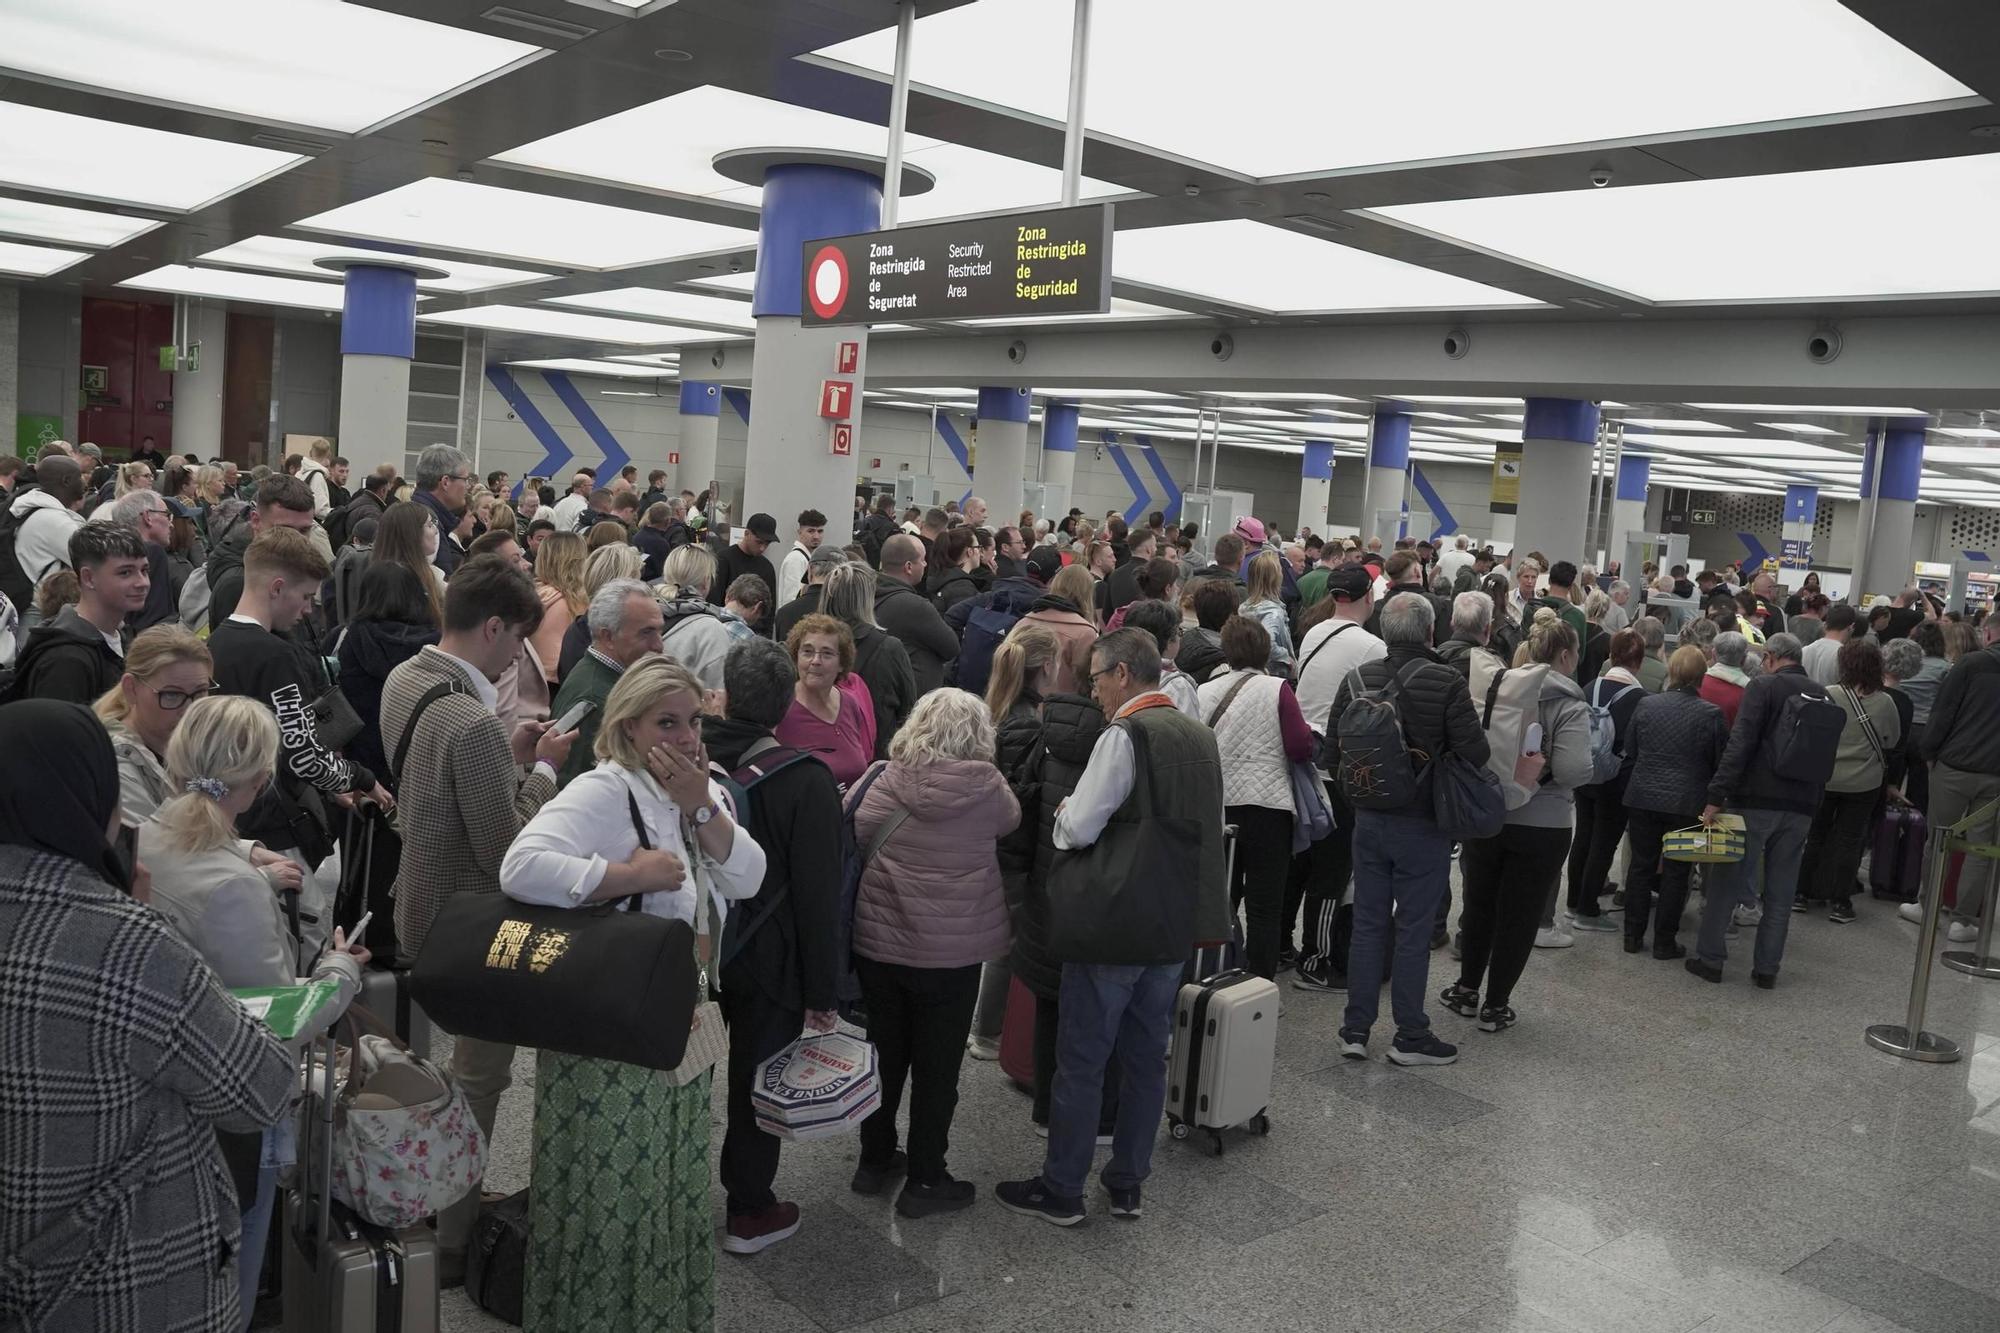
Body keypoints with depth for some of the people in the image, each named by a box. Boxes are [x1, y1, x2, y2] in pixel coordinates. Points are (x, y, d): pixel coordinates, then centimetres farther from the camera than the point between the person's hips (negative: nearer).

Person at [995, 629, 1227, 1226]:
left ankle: (1060, 1190, 16)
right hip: (1178, 925, 8)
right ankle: (1128, 1184, 27)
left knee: (1081, 1060, 5)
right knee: (1147, 1056, 16)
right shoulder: (1200, 735, 7)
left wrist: (1060, 811, 0)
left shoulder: (1125, 735, -17)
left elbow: (1078, 828, -21)